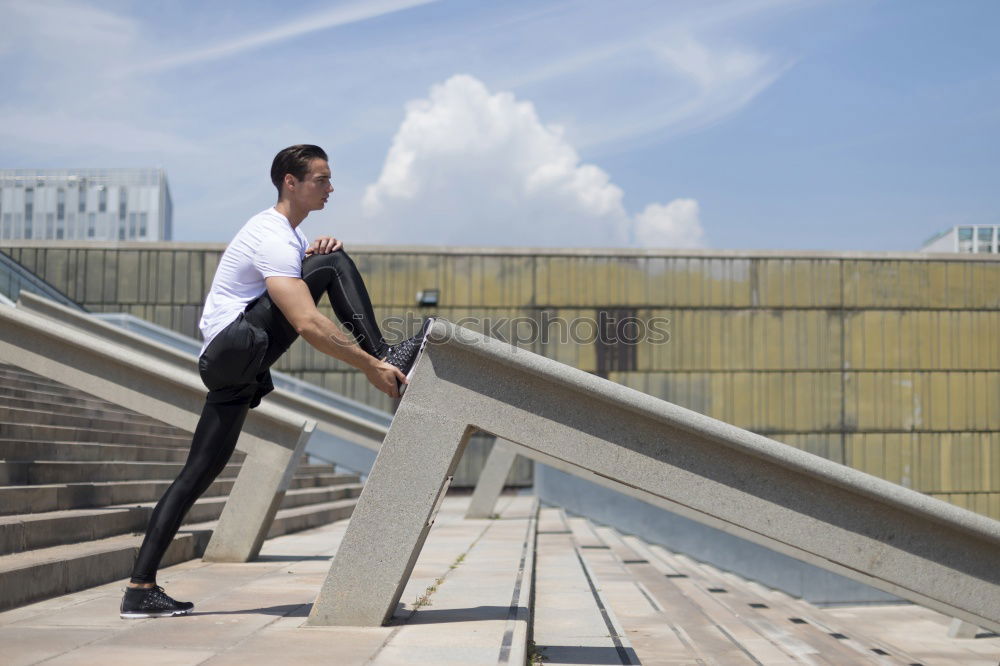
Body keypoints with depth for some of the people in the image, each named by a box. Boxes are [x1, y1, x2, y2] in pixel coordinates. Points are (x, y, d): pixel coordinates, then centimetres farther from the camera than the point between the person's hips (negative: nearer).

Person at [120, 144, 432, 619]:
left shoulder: (285, 232, 20)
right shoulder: (274, 239, -13)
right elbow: (307, 325, -24)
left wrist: (315, 252, 9)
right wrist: (370, 367, -24)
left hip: (233, 365, 10)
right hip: (236, 347, -10)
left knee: (199, 474, 5)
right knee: (332, 264, -11)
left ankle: (140, 590, 4)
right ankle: (389, 357, -10)